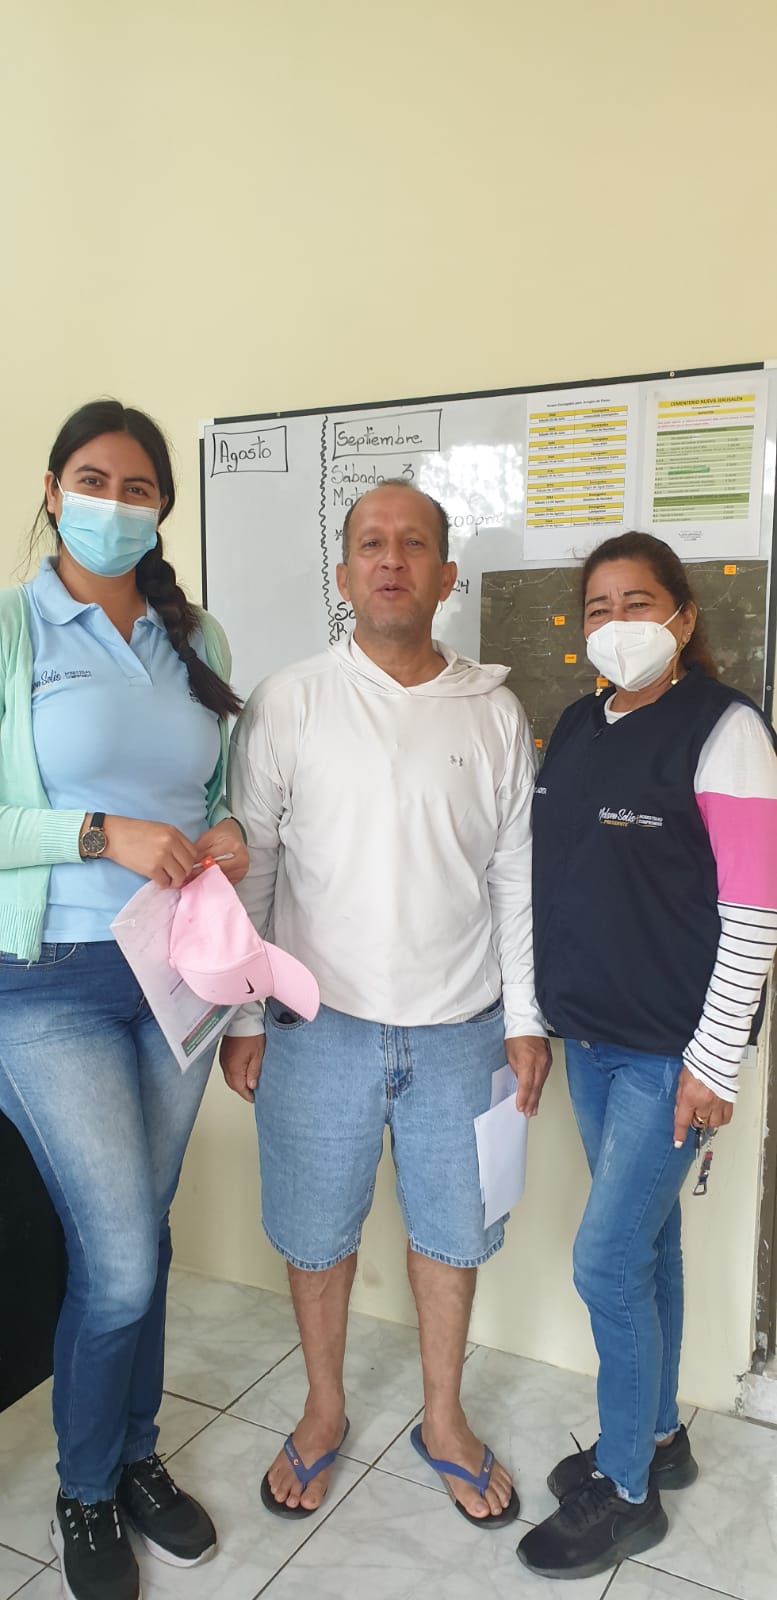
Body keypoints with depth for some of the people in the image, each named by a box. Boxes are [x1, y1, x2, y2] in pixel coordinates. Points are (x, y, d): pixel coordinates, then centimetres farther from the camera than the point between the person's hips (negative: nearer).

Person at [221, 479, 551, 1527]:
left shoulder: (496, 713, 0)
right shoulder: (286, 705, -5)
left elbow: (517, 877, 4)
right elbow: (248, 868, -2)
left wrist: (526, 1017, 3)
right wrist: (243, 1017, -3)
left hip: (461, 1029, 2)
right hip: (321, 1025, -1)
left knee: (451, 1230, 16)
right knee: (318, 1232, 15)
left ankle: (443, 1420, 41)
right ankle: (324, 1410, 41)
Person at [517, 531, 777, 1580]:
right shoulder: (579, 727, 7)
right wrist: (543, 1016, 11)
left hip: (671, 1050, -6)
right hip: (591, 1038, 6)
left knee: (607, 1261, 0)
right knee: (647, 1239, 19)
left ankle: (626, 1492, 22)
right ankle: (658, 1437, 39)